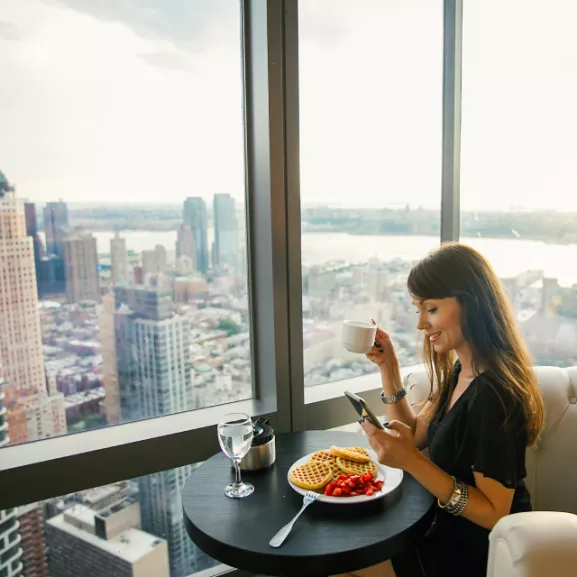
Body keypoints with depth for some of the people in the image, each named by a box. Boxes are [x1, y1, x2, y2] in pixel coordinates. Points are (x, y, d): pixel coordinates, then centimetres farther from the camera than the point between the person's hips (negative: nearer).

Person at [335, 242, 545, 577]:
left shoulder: (493, 394, -30)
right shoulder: (461, 371, 0)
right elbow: (415, 435, 6)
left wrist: (412, 462, -35)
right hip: (452, 532, 8)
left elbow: (494, 514, -26)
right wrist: (388, 366, -3)